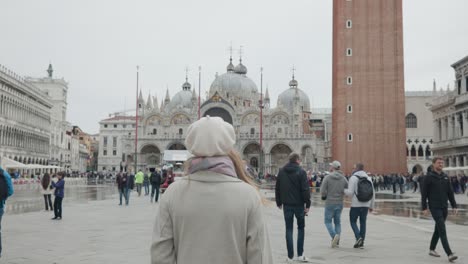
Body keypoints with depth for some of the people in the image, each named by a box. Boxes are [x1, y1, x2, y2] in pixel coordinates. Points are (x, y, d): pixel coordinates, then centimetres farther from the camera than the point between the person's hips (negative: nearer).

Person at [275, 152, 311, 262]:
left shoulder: (281, 172, 5)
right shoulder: (301, 172, -9)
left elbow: (277, 189, 8)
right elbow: (305, 189, -13)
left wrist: (279, 202, 15)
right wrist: (307, 204, -8)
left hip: (287, 204, 3)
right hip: (299, 204, -3)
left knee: (289, 229, 6)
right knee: (301, 227, 13)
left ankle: (290, 256, 5)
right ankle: (300, 254, 9)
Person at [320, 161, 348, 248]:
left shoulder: (327, 177, -11)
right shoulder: (343, 178, 0)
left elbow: (322, 191, -13)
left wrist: (325, 196, 8)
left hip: (330, 203, -4)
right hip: (340, 203, 4)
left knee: (328, 221, 8)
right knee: (338, 222, 14)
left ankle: (334, 235, -16)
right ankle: (337, 242, 10)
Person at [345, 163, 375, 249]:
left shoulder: (353, 178, -9)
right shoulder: (368, 178, 8)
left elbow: (350, 193, -15)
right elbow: (373, 194, 9)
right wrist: (371, 206, 17)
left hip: (356, 205, -5)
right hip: (365, 205, 5)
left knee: (353, 221, 10)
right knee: (363, 223, 11)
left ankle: (358, 238, -10)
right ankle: (361, 243, 11)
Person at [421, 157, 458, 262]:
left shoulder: (445, 177, 10)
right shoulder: (429, 177, -7)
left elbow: (450, 193, 11)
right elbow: (423, 193, -7)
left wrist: (454, 206, 4)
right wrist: (424, 208, -10)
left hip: (444, 208, 6)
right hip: (434, 208, -6)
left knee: (438, 230, 15)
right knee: (442, 230, -13)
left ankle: (432, 249, 29)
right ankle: (449, 254, -16)